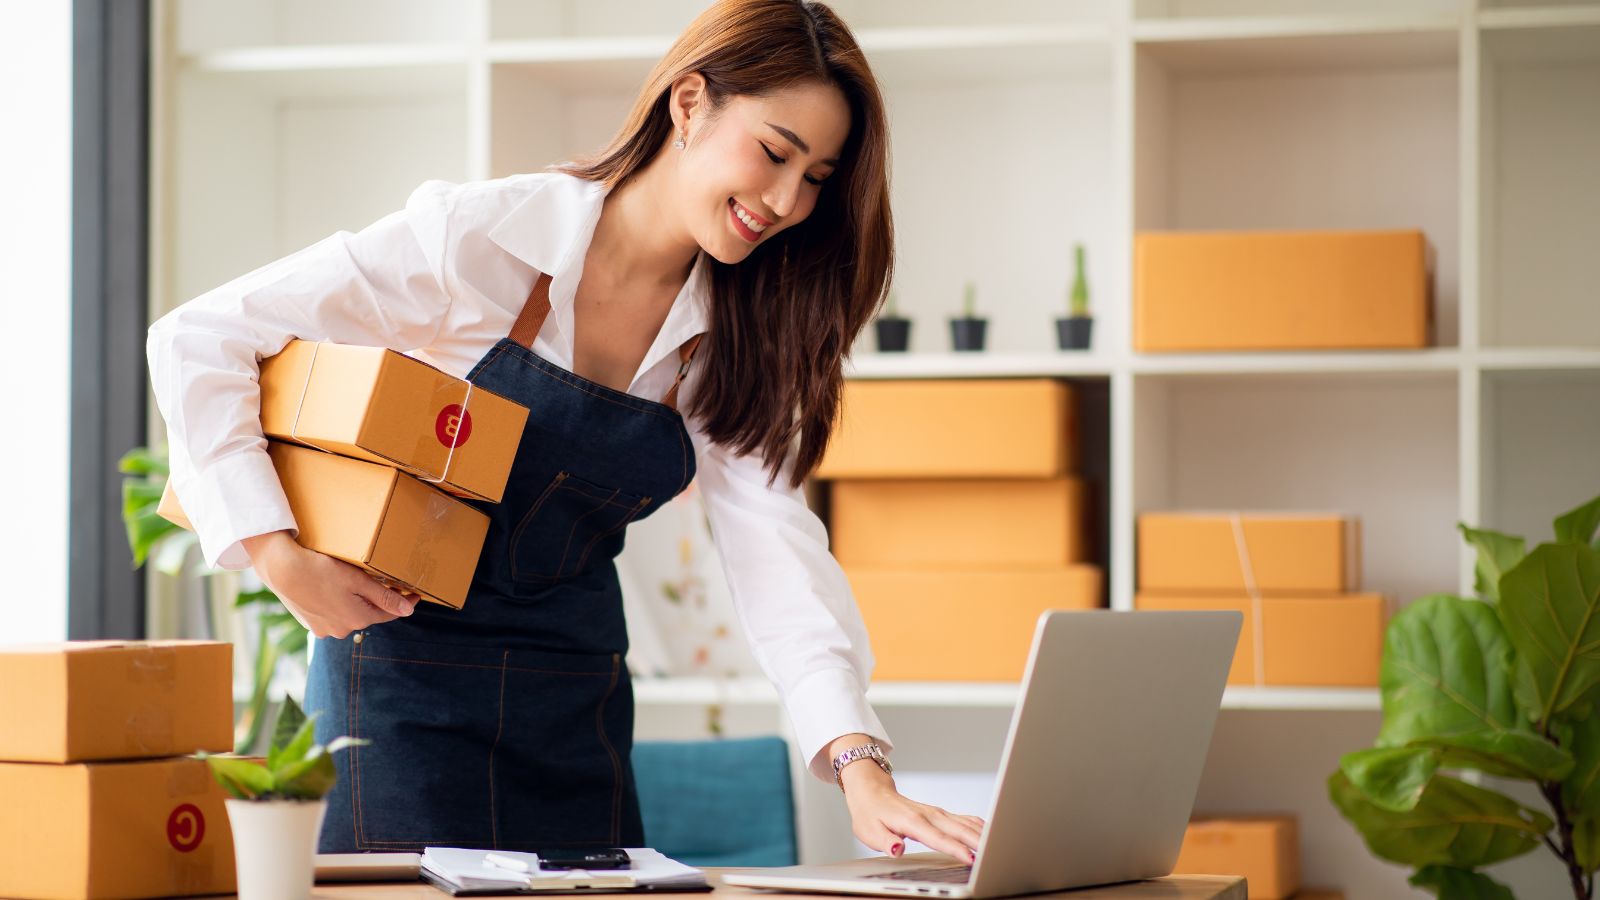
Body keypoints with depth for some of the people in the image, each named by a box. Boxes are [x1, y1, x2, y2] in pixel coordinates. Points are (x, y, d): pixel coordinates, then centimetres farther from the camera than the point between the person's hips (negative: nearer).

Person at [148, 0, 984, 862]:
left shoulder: (732, 337, 0)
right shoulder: (476, 238, -16)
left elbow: (775, 548, -10)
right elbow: (195, 340, -14)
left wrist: (861, 768, -25)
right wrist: (281, 558, -23)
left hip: (576, 700, 5)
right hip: (406, 670, -5)